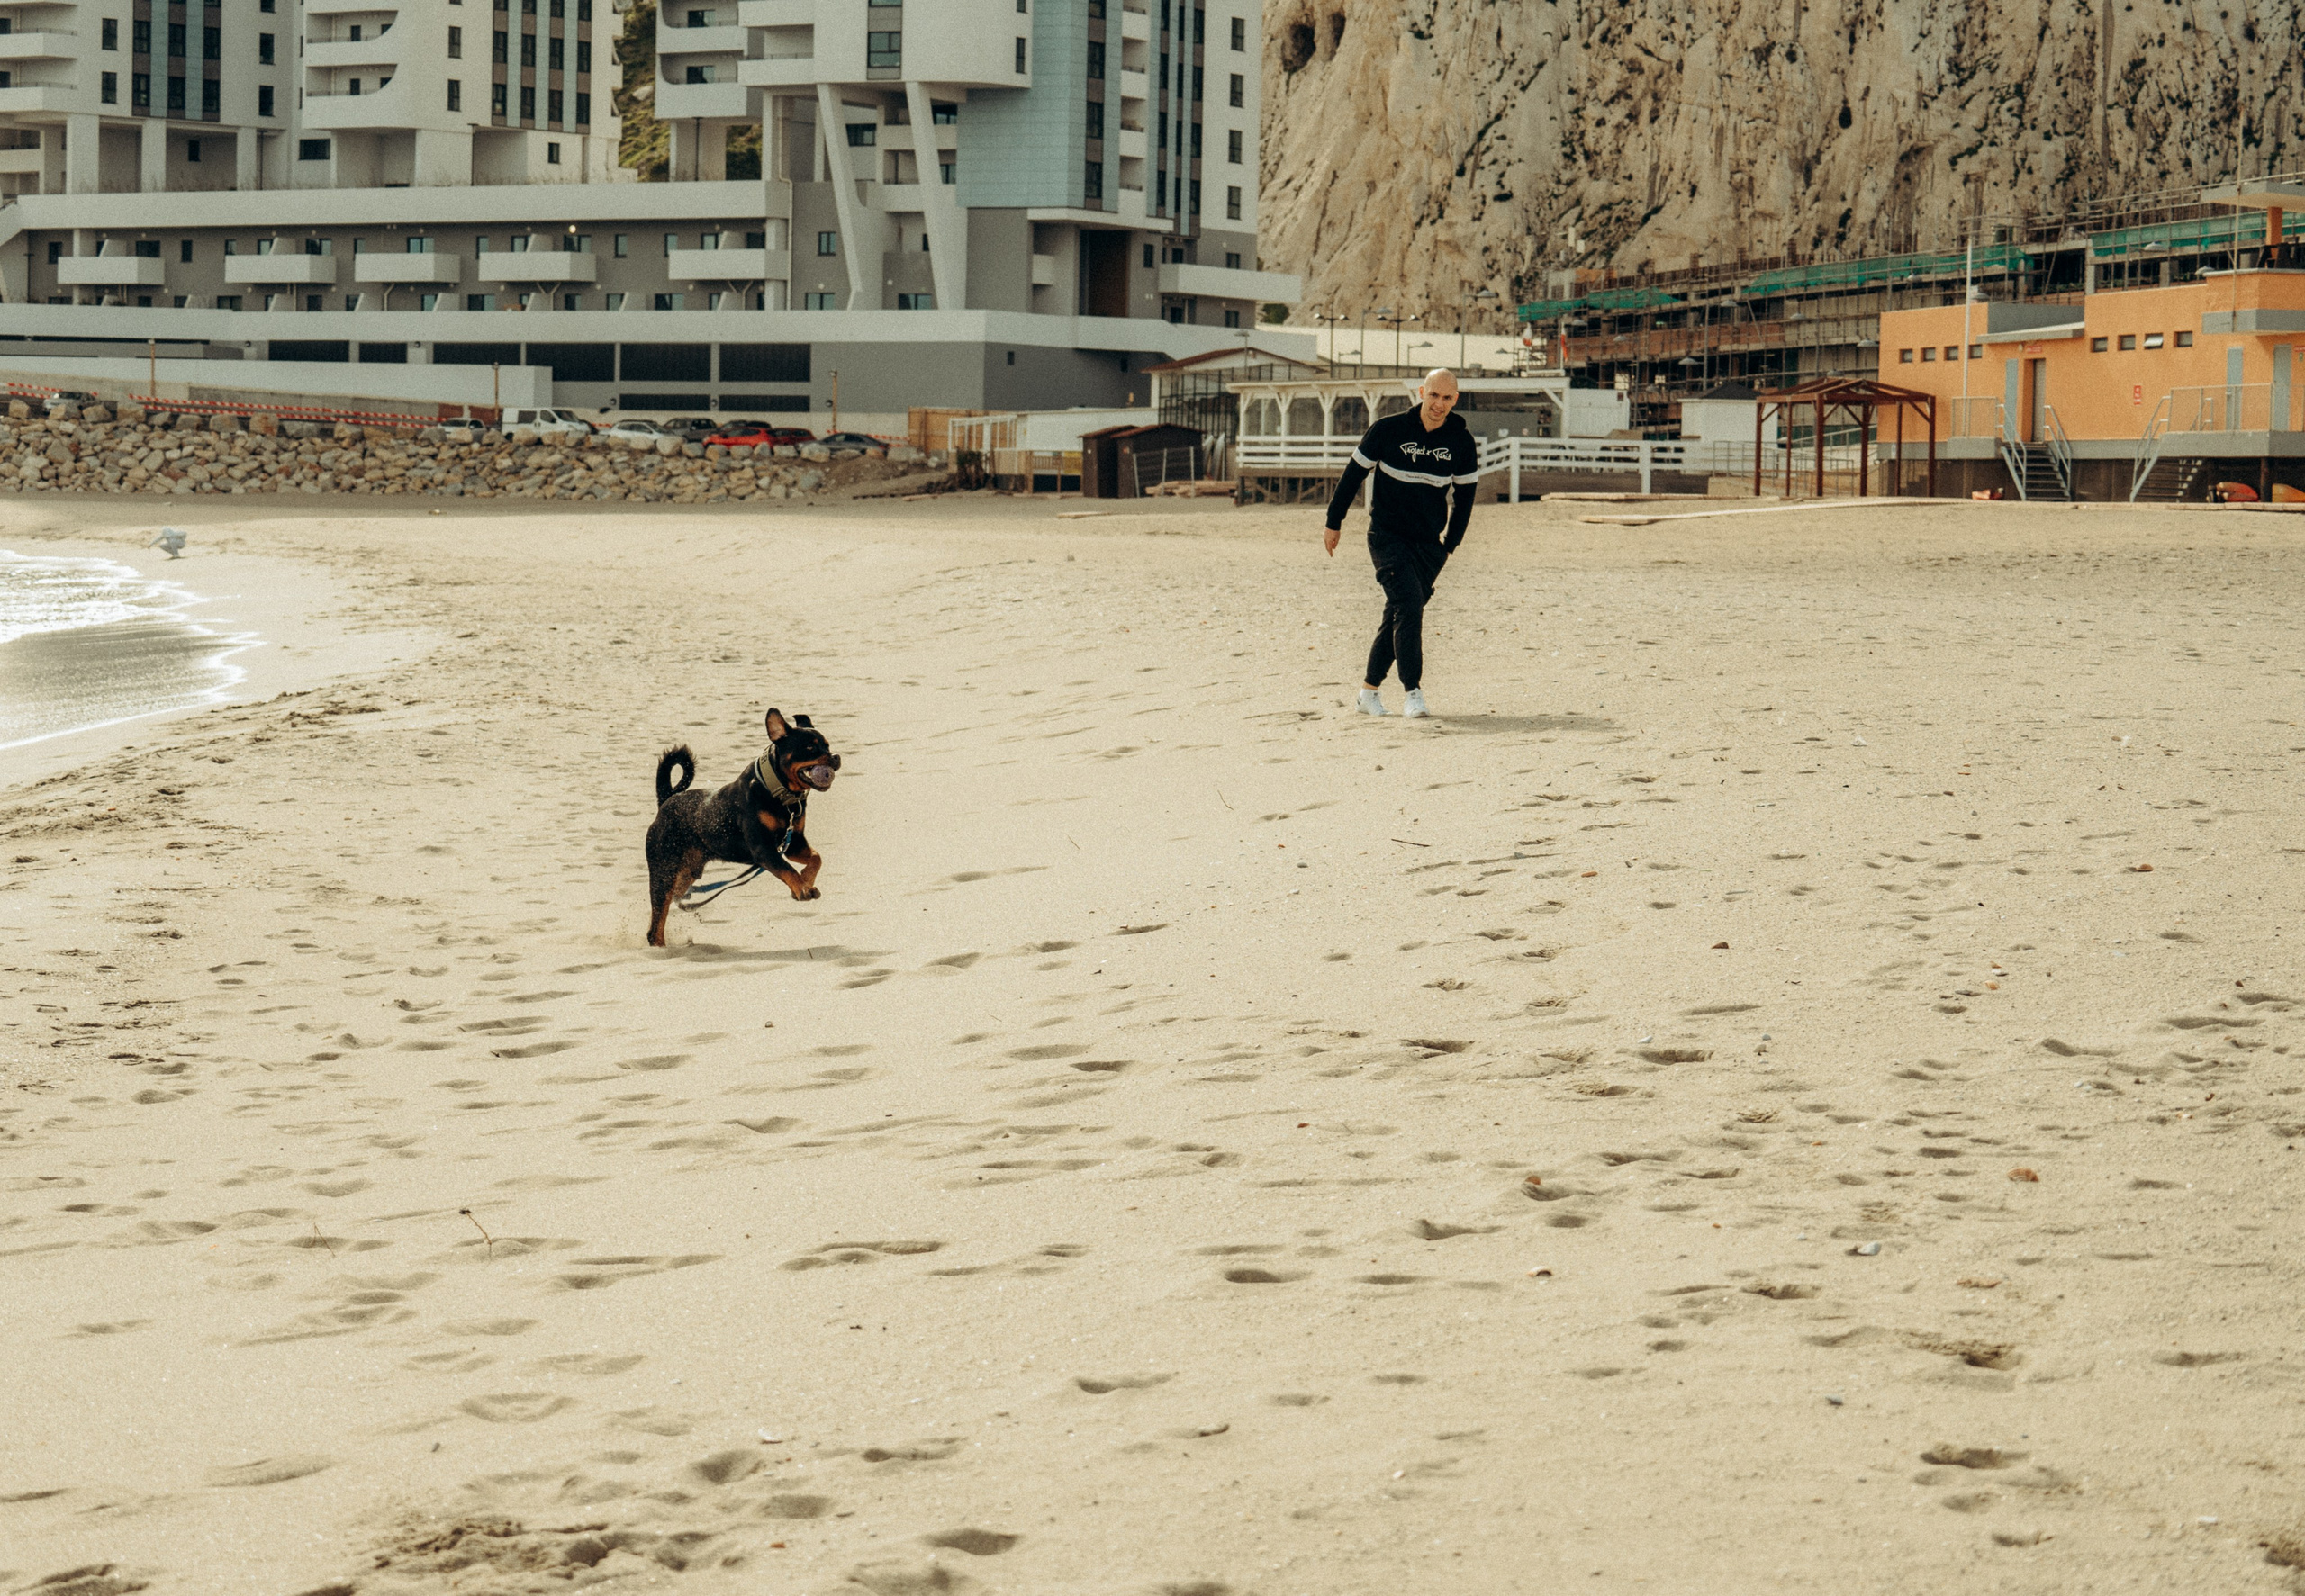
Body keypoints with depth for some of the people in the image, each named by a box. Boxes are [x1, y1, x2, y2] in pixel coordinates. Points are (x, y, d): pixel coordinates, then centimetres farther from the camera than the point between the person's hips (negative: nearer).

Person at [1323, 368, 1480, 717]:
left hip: (1429, 543, 3)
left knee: (1400, 615, 5)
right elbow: (1354, 474, 2)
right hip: (1387, 535, -3)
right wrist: (1334, 523, 7)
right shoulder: (1388, 429, -9)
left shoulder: (1462, 442, -2)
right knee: (1408, 602, -20)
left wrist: (1450, 544, 11)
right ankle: (1412, 692, -21)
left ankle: (1370, 689, 20)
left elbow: (1465, 495, 11)